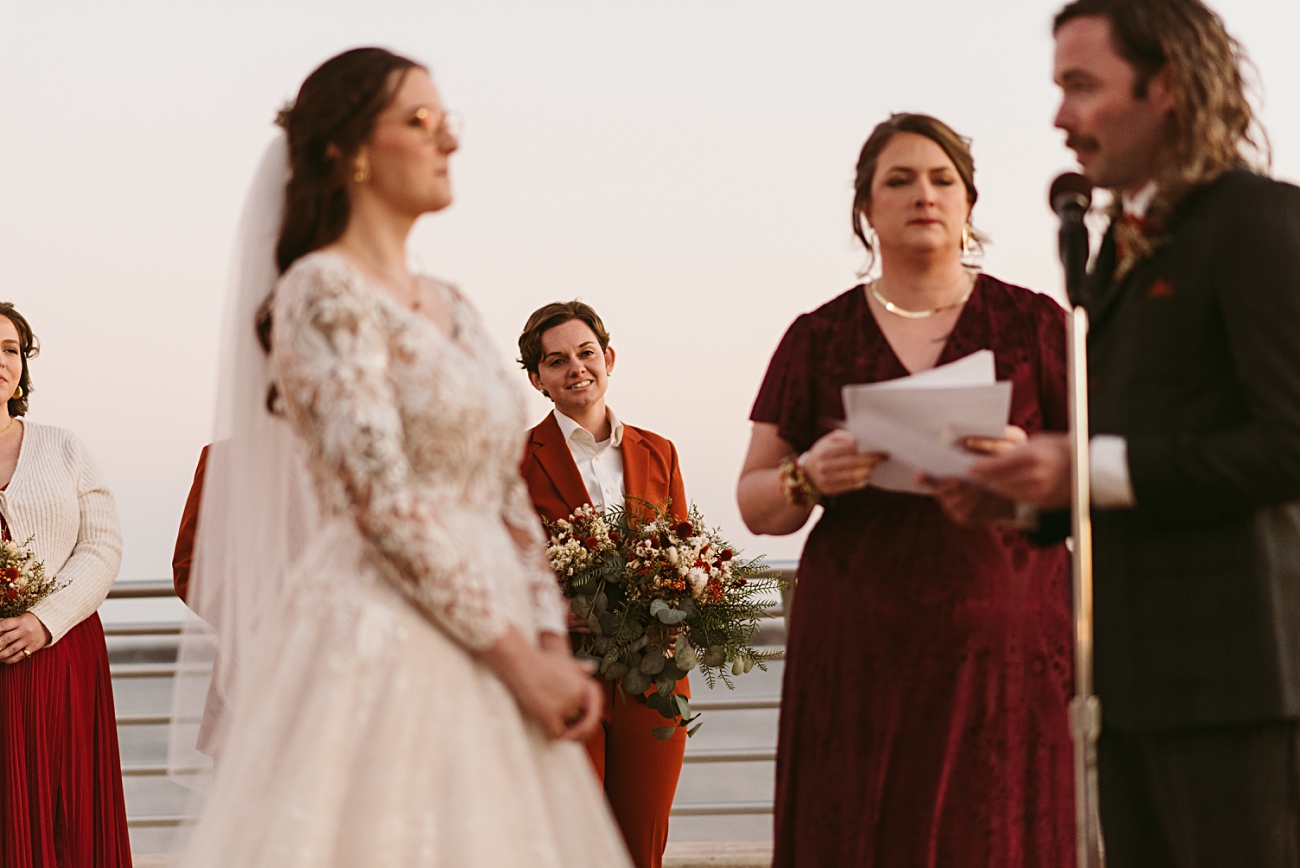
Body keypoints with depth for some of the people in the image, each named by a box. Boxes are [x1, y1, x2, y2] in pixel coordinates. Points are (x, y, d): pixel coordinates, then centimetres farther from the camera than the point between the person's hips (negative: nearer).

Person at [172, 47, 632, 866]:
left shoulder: (450, 308, 16)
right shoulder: (324, 293, -8)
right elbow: (380, 500, -16)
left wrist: (552, 646, 1)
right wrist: (515, 654, -15)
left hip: (486, 645, 8)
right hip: (382, 639, -8)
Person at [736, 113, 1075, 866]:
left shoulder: (1035, 324, 9)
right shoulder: (819, 339, 12)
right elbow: (755, 506, 11)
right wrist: (809, 478, -10)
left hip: (1003, 641, -1)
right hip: (858, 653, 1)